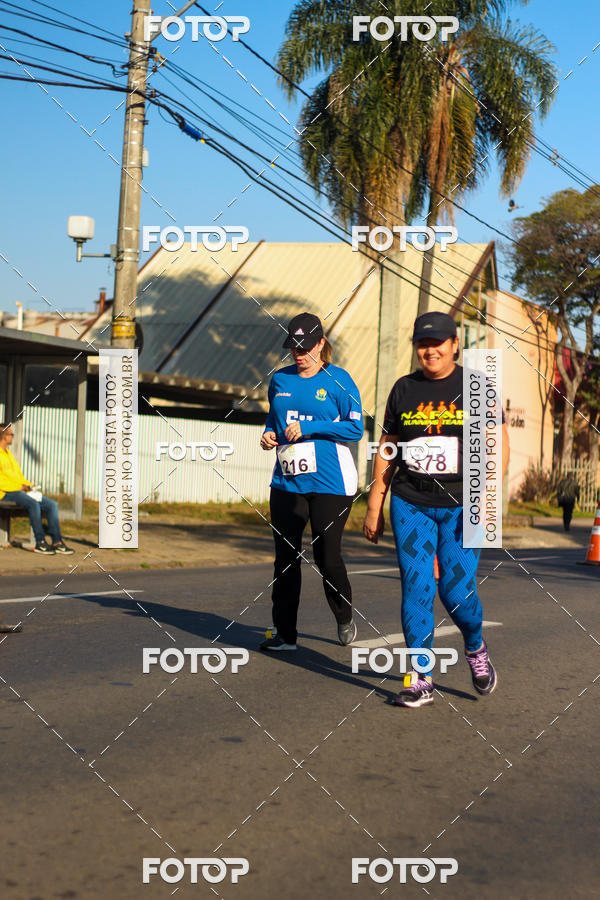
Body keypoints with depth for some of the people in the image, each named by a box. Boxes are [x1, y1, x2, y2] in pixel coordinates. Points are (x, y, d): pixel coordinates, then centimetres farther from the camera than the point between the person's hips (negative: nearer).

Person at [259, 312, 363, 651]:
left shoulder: (338, 379, -5)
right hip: (287, 481, 5)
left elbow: (355, 428, -9)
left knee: (328, 556, 2)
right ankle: (285, 633, 7)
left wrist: (308, 427, -16)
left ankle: (345, 619, 28)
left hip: (330, 483, -4)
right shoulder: (280, 379, 11)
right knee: (285, 556, 2)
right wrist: (269, 434, 1)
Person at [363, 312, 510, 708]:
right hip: (410, 504, 2)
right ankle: (420, 679, 3)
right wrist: (374, 507, 11)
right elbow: (386, 452, 14)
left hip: (460, 506, -2)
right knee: (416, 588, -3)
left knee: (457, 591, -7)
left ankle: (476, 647, 24)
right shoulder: (404, 389, 9)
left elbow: (498, 448, -2)